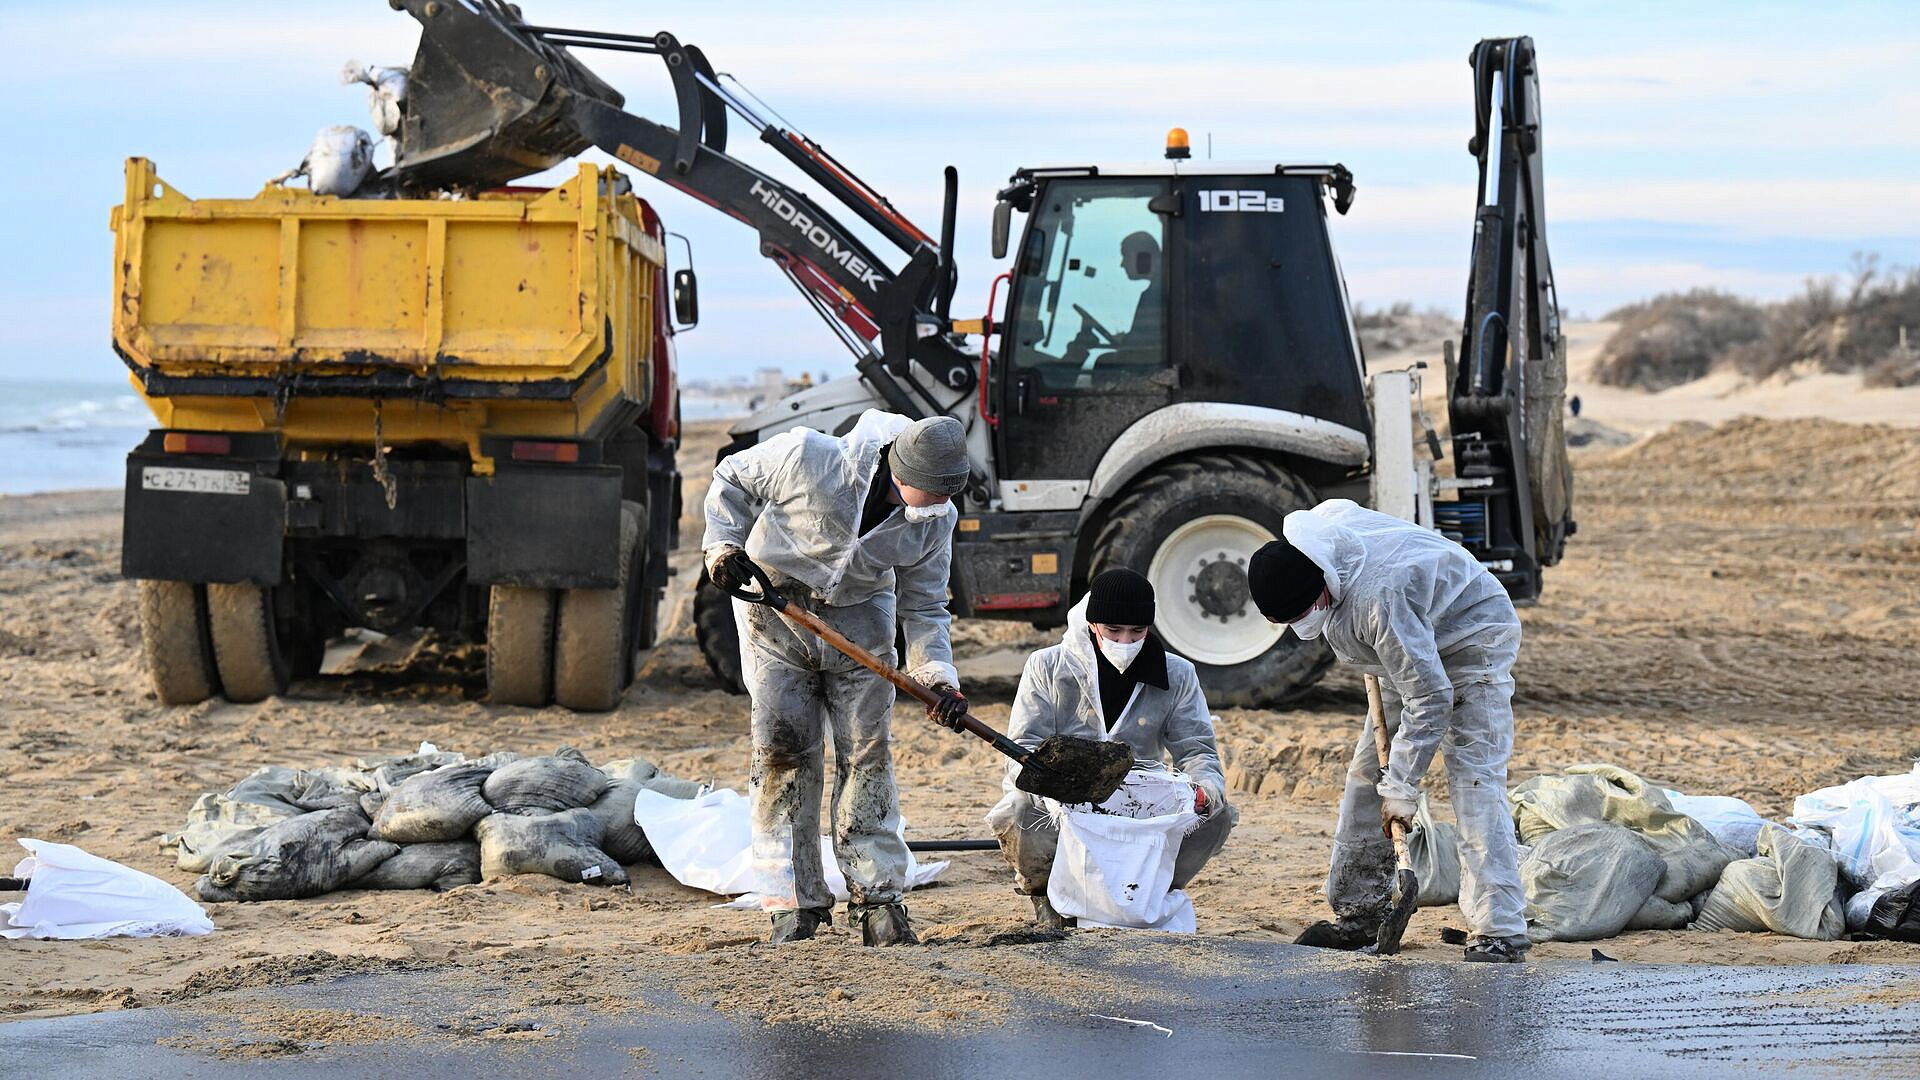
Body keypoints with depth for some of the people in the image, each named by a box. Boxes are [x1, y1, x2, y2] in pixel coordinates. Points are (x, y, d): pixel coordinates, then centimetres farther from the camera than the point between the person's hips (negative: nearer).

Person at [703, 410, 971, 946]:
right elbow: (732, 479, -9)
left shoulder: (935, 520, -15)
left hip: (859, 617, 2)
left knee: (867, 751, -4)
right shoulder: (808, 457, -28)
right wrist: (723, 547, -21)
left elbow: (924, 609, -4)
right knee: (783, 746, -6)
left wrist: (938, 676, -18)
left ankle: (876, 894, 2)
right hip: (775, 606, -2)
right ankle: (796, 900, 0)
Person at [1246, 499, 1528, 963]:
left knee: (1475, 783, -19)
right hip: (1412, 647, 9)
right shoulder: (1320, 523, -18)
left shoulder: (1377, 598, -41)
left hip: (1472, 641, -9)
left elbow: (1430, 699, -35)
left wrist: (1401, 790, -28)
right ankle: (1358, 913, 17)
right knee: (1367, 772, 8)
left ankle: (1500, 935, -22)